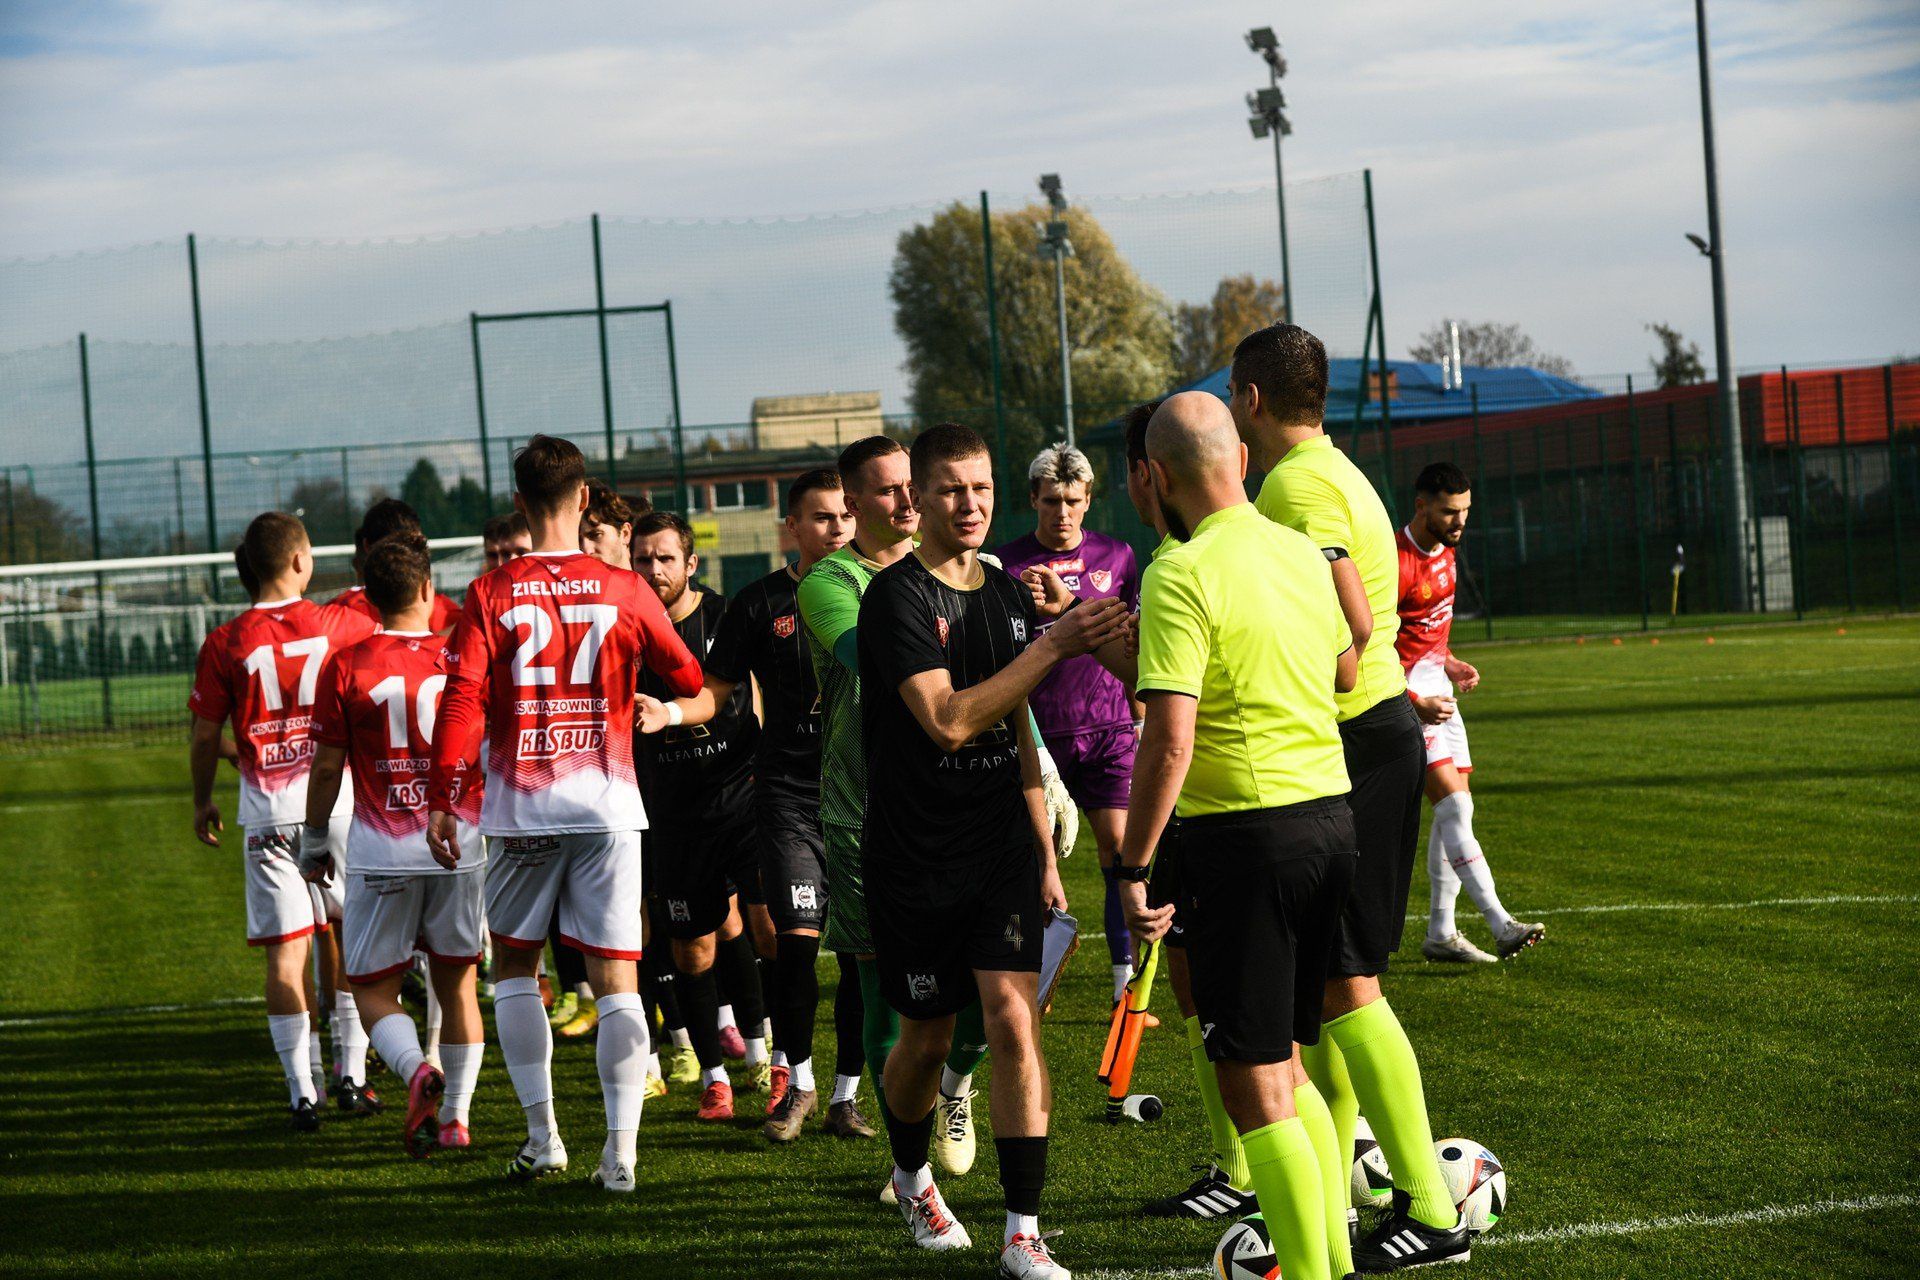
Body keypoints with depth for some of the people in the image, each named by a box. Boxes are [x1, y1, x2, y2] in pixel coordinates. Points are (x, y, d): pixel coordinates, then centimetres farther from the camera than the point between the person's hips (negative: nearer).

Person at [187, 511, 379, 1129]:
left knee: (285, 950, 1)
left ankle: (303, 1092, -3)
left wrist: (203, 802, 17)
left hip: (268, 815, -1)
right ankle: (352, 1076, 16)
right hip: (336, 800, 1)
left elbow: (204, 736, 1)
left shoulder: (225, 643, -4)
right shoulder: (337, 626, -2)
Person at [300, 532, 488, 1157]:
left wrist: (313, 840, 11)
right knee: (457, 982, 14)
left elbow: (327, 766, -1)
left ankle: (417, 1071, -19)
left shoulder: (346, 666, -5)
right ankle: (455, 1116, 13)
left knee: (372, 989, 7)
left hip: (381, 853, -2)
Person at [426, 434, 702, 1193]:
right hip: (607, 805, 0)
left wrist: (440, 799, -5)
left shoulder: (490, 595, -2)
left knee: (515, 964, 16)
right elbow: (689, 680, 10)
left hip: (520, 808, 0)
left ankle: (542, 1134, 13)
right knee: (616, 976, 2)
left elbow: (463, 700, -8)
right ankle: (620, 1150, -5)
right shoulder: (623, 591, 1)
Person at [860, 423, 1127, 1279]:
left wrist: (1045, 852, 17)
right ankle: (911, 1176, 39)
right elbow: (947, 721, -23)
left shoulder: (1007, 593, 9)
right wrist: (1054, 647, -25)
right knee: (926, 1038, 8)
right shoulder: (896, 596, -11)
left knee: (1014, 1019, -11)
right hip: (913, 856, -4)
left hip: (1001, 847, 4)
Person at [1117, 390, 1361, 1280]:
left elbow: (1169, 742, -21)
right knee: (1288, 1065, 20)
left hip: (1243, 837, -8)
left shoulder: (1182, 575, -15)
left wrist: (1133, 867, -14)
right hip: (1333, 816, 8)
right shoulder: (1302, 553, 9)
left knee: (1255, 1087, -1)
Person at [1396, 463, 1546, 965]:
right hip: (1404, 697, -9)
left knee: (1455, 809, 8)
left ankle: (1440, 933, 14)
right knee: (1454, 807, -16)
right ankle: (1501, 926, -22)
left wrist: (1448, 663, 11)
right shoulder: (1396, 564, -20)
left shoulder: (1444, 551, 10)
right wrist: (1415, 702, -20)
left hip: (1436, 690, 9)